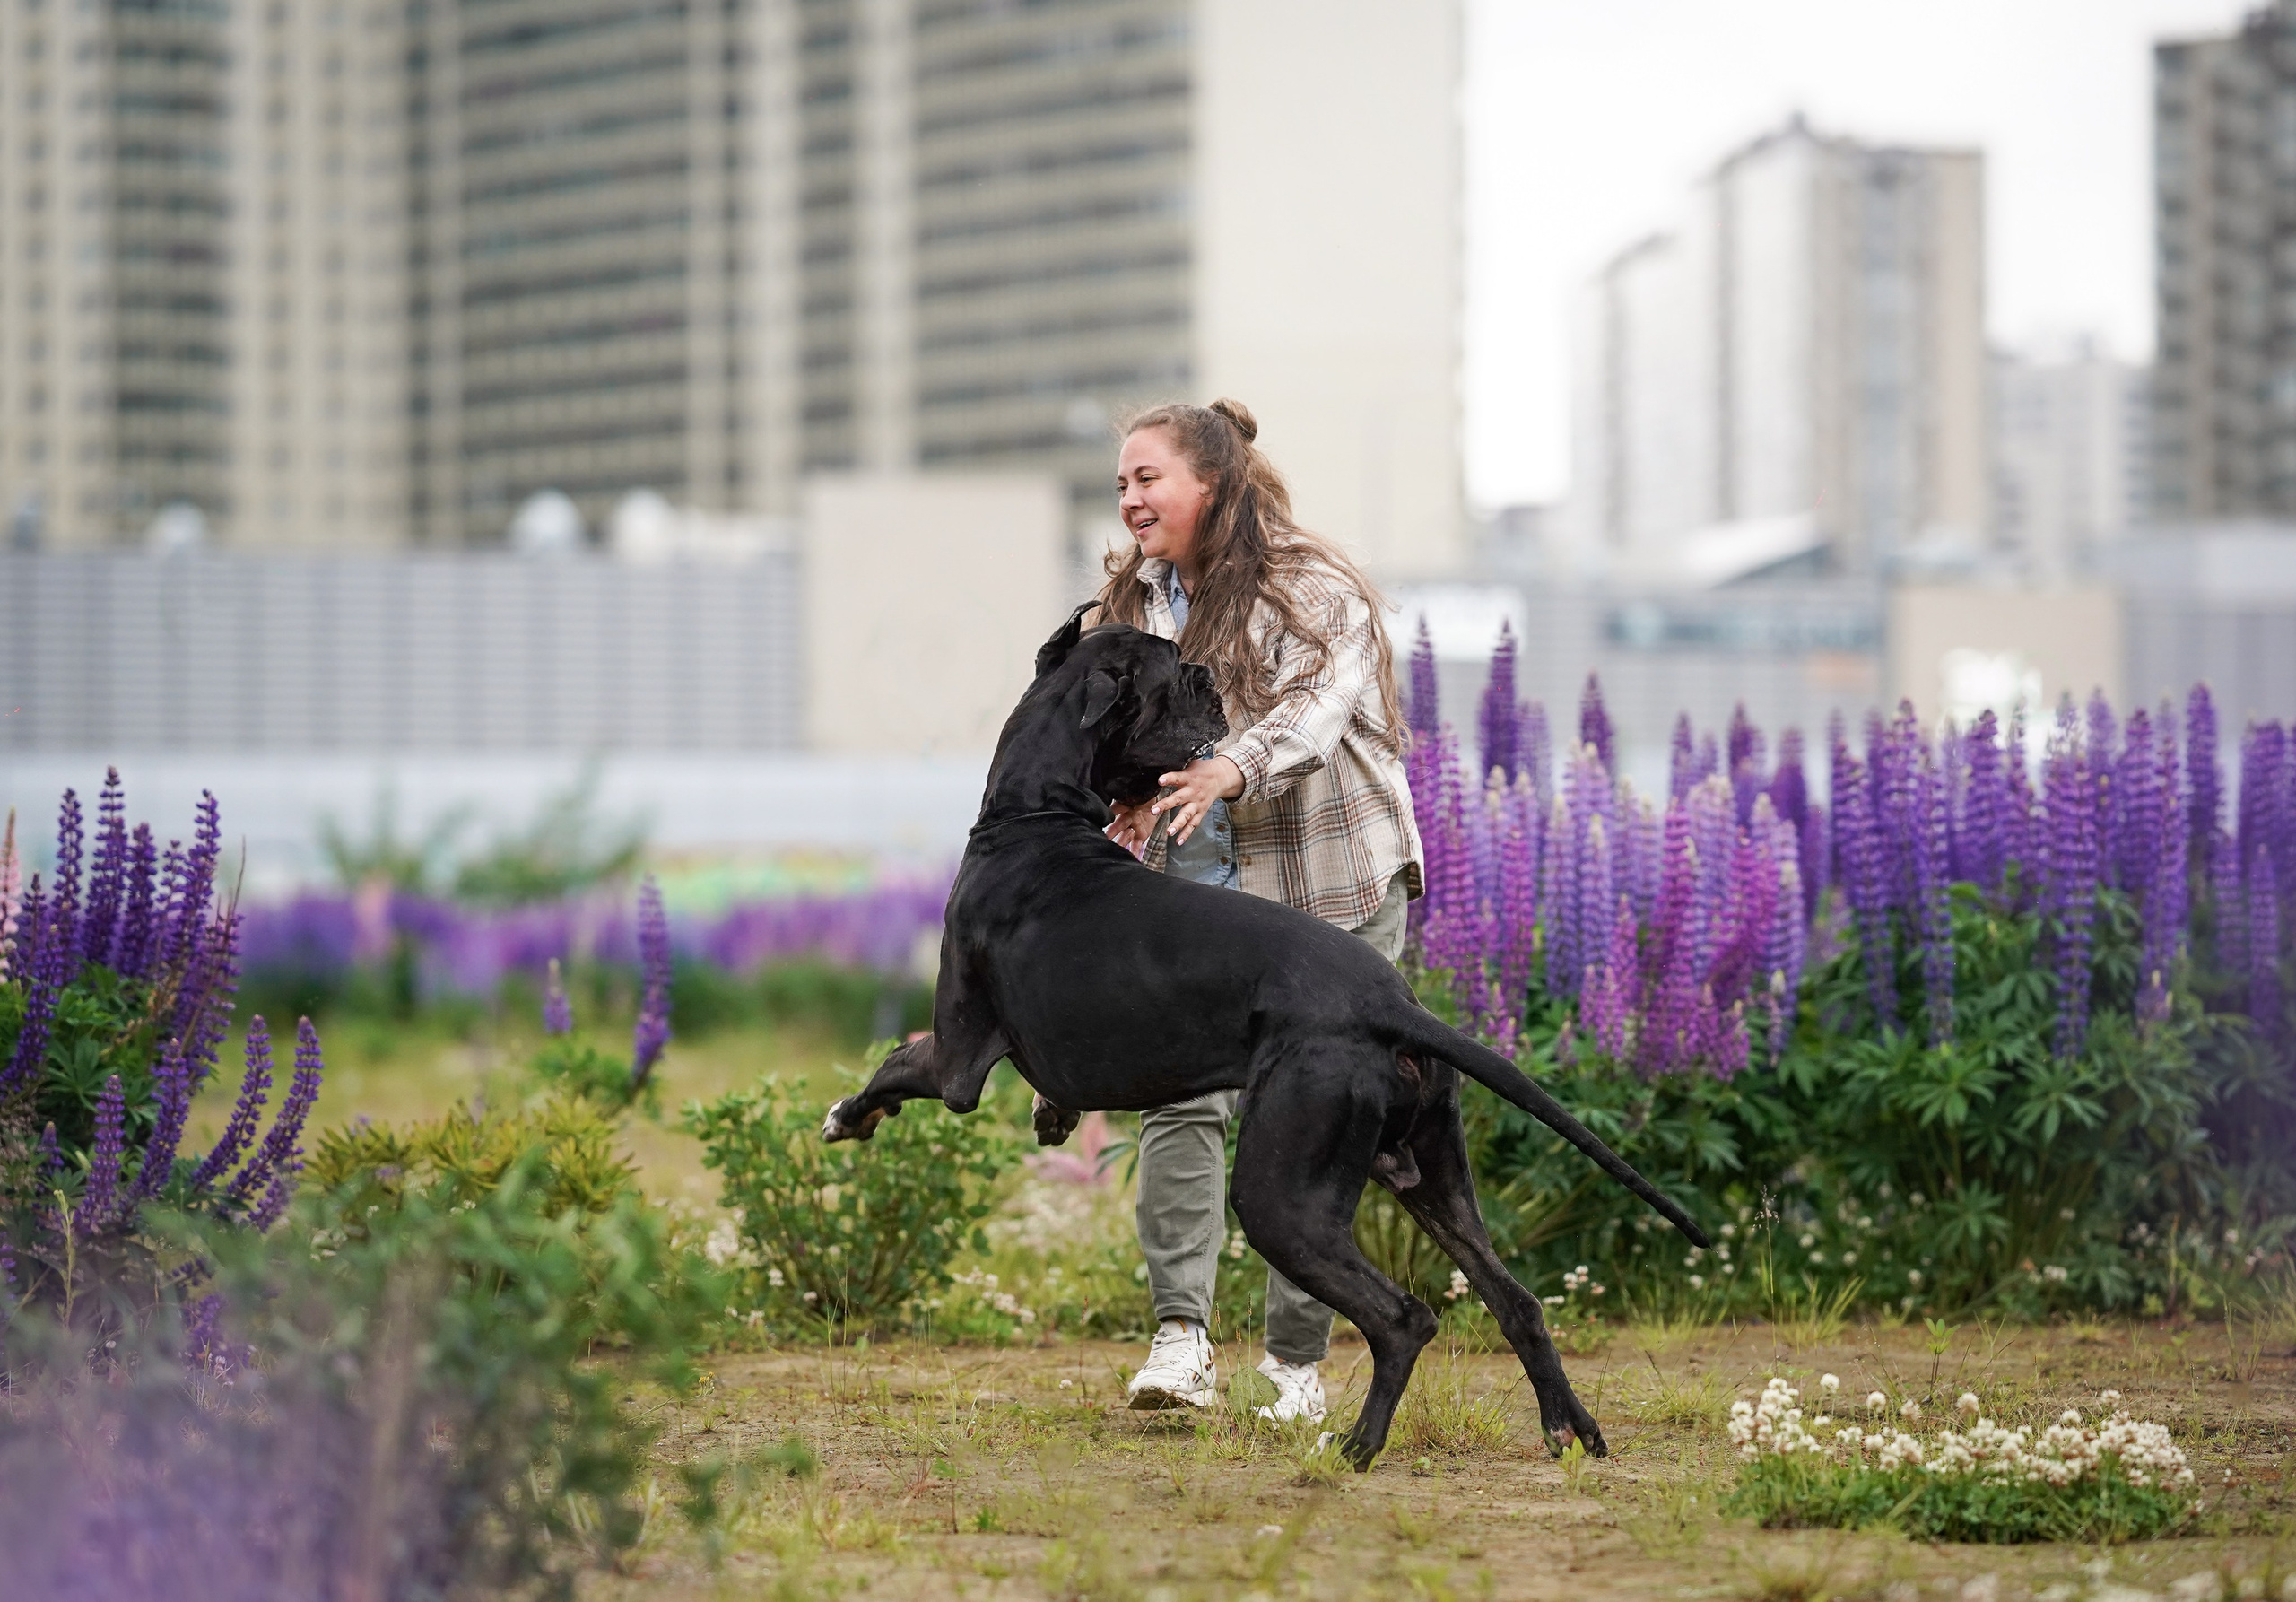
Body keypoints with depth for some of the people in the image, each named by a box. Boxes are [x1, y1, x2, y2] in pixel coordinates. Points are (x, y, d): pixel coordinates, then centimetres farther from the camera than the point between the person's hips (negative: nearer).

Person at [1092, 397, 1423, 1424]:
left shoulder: (1314, 594, -7)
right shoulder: (1135, 603, 13)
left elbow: (1312, 709, -24)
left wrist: (1231, 771, -43)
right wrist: (1116, 798, -3)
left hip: (1330, 890, -4)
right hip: (1198, 896, 4)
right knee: (1181, 1096, -15)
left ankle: (1297, 1362, 9)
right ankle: (1182, 1340, -20)